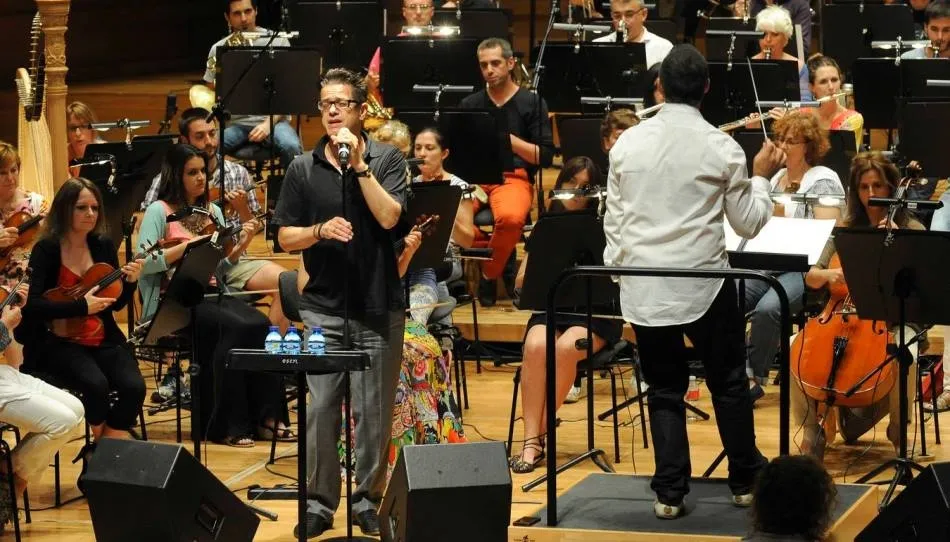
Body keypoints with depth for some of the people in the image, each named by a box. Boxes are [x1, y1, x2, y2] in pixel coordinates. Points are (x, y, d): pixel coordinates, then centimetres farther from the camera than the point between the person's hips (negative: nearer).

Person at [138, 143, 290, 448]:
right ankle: (225, 426, -24)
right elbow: (144, 263, -12)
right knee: (236, 327, -31)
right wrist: (188, 246, -18)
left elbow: (222, 269, 15)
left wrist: (241, 244, -2)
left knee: (260, 324, -24)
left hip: (212, 294, 6)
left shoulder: (213, 212, 16)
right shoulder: (159, 211, -1)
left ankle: (266, 416, -21)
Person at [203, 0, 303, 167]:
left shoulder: (278, 42, 0)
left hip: (272, 119, -2)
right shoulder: (218, 50, 6)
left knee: (291, 147, -34)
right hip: (235, 122, 2)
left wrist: (269, 123, -14)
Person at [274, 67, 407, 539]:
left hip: (378, 306, -1)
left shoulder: (387, 159, 0)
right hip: (322, 307, 1)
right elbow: (285, 237, 6)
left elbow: (388, 216, -15)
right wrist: (320, 230, -13)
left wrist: (358, 163, -18)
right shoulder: (303, 168, 5)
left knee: (374, 412, 4)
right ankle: (319, 501, 9)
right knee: (320, 409, -1)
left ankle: (367, 499, 16)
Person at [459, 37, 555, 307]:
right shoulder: (469, 105, 19)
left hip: (514, 177, -2)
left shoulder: (532, 103, 8)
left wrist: (510, 140, -12)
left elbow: (545, 157, 1)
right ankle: (492, 250, -6)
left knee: (510, 217, -39)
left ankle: (490, 273, -10)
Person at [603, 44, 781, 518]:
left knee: (664, 390, 12)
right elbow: (748, 224, 0)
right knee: (728, 383, 14)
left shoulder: (627, 143, 0)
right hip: (704, 285, -2)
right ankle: (745, 480, 23)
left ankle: (669, 493, 9)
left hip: (643, 287, 2)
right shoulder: (722, 148, -8)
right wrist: (761, 176, 14)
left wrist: (617, 269, 17)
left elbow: (614, 221, 5)